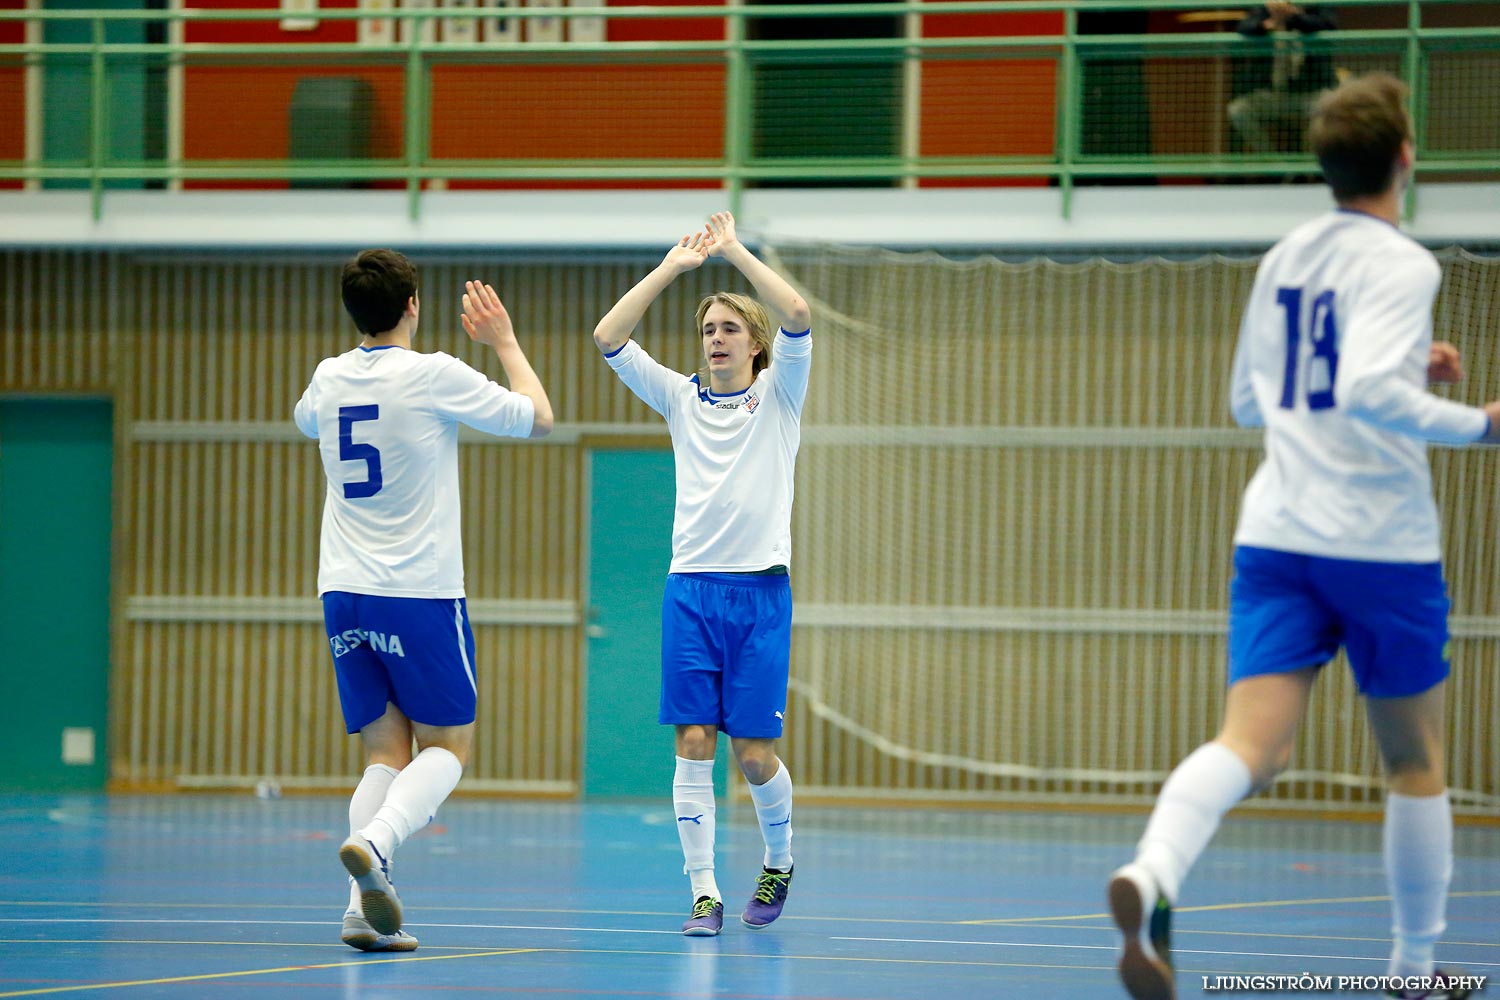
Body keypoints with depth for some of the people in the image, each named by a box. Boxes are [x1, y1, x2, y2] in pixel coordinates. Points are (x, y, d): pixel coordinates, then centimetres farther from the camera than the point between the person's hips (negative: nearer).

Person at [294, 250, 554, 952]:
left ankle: (365, 911, -9)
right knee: (446, 746, 5)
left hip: (344, 592, 5)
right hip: (421, 592, -5)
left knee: (385, 753, 8)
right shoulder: (435, 376, -9)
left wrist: (369, 341, 40)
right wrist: (503, 341, 15)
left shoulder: (328, 379, 6)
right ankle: (374, 842, -24)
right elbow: (539, 418, 2)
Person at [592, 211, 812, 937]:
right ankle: (704, 893, -4)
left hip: (760, 591, -2)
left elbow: (796, 318, -12)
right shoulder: (682, 399, 13)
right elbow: (608, 338, 3)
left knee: (753, 749, -3)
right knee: (693, 743, -6)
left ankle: (779, 860, 24)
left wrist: (735, 251, -8)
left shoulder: (778, 395, 6)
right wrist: (672, 267, 0)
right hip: (690, 589, 2)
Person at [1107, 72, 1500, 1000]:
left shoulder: (1284, 260, 13)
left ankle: (1153, 874, -40)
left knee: (1251, 744, -12)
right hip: (1382, 540, -5)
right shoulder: (1400, 263, -9)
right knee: (1416, 764, 14)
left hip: (1277, 535, 5)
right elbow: (1367, 391, -24)